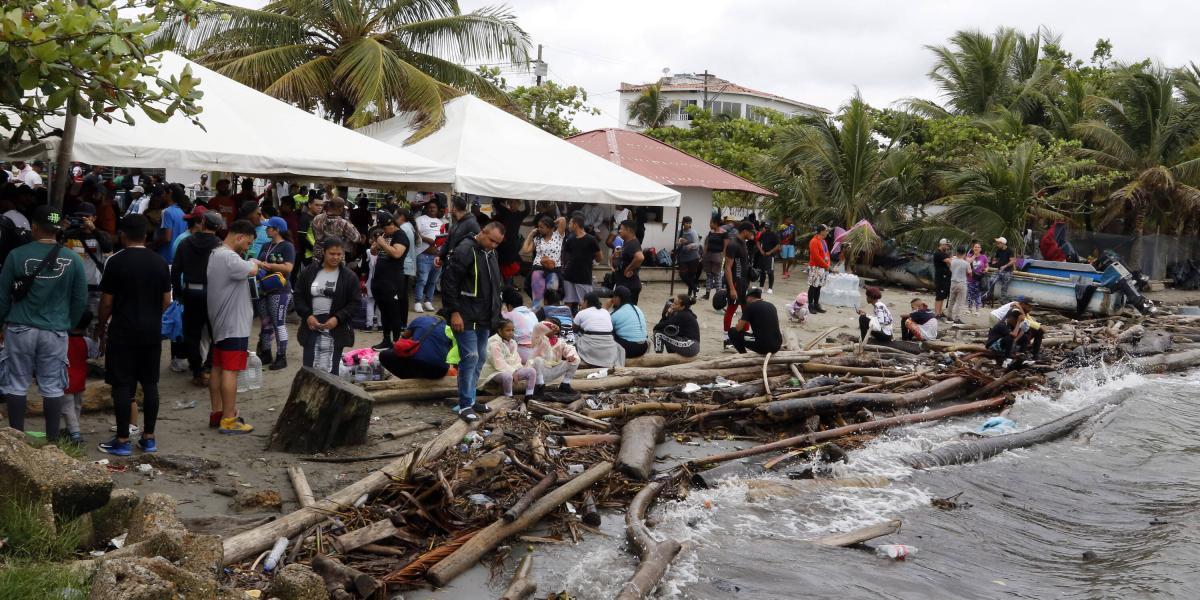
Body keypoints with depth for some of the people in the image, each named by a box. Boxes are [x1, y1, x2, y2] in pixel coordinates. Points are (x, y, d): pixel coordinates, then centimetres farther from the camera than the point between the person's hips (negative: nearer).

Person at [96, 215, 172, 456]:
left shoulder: (116, 262, -9)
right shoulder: (160, 262, 4)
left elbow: (107, 302, -7)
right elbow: (166, 301, 7)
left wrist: (100, 328, 7)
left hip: (123, 332, -4)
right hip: (152, 332, 4)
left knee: (122, 385, 1)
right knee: (150, 384, 8)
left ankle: (122, 440, 4)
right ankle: (148, 438, 13)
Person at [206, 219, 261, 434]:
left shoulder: (215, 254, 14)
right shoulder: (229, 258, -20)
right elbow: (252, 271, -27)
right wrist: (254, 262, -6)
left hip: (220, 323, 11)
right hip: (234, 325, -11)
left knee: (218, 368, 14)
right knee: (230, 371, -7)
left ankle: (217, 413, 21)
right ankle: (228, 420, -5)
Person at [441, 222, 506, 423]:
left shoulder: (491, 253, 13)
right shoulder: (465, 250, -15)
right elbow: (449, 281, -18)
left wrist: (495, 312, 20)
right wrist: (454, 312, -20)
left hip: (484, 318, 9)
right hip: (466, 317, -9)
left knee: (480, 358, 12)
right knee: (470, 357, -10)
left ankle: (470, 399, 22)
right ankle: (465, 405, -3)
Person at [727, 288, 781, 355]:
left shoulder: (750, 306, -2)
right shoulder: (771, 305, 16)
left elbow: (739, 328, 0)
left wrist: (740, 322, 23)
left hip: (763, 346, -6)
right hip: (777, 346, 6)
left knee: (732, 332, 11)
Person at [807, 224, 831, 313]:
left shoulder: (823, 241, 15)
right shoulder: (814, 241, -14)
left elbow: (827, 253, 19)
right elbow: (816, 256, -19)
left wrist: (827, 265, 3)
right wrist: (825, 265, -13)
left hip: (823, 268, 9)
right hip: (815, 267, -9)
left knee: (819, 287, 11)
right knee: (813, 286, -5)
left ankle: (816, 305, 16)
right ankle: (810, 306, -1)